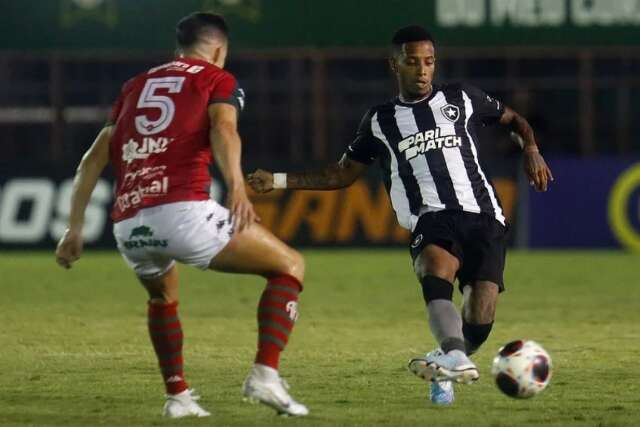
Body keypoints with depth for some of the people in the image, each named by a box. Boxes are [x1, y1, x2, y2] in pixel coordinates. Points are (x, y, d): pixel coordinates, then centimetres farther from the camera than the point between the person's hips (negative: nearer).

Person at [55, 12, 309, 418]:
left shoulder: (137, 86, 29)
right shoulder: (219, 80, 14)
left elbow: (94, 159, 25)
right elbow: (223, 128, -9)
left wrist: (75, 227, 26)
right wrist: (236, 187, -25)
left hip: (128, 226, 5)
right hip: (183, 210, -5)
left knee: (164, 294, 37)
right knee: (290, 266, 10)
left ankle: (177, 395, 28)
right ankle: (265, 373, -6)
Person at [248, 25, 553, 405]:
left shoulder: (461, 99, 16)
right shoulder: (381, 121, 18)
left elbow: (513, 119, 29)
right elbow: (342, 174, 26)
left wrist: (531, 150, 8)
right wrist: (279, 181, 19)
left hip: (483, 216, 0)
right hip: (432, 220, 0)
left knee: (480, 322, -17)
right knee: (436, 268, -37)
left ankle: (445, 371, 15)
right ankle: (456, 359, -59)